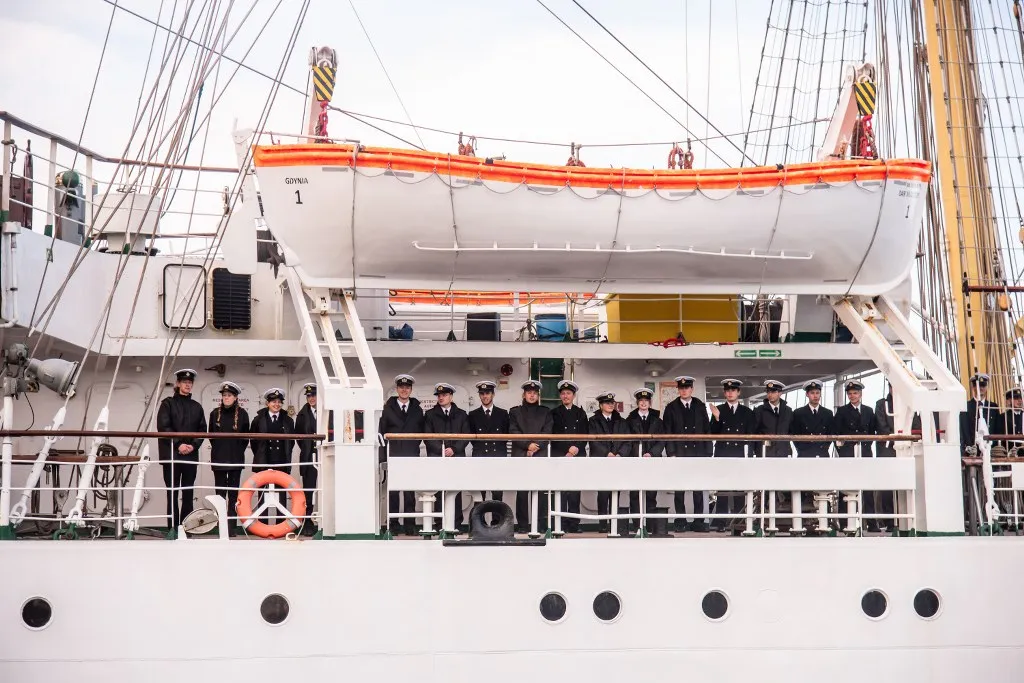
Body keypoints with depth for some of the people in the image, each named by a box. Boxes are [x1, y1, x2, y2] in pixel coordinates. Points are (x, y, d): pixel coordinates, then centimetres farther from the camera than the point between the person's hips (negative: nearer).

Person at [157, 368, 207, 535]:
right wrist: (179, 445, -15)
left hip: (191, 455, 4)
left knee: (188, 493, 4)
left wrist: (193, 445, -8)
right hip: (171, 454, -3)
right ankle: (173, 528, -2)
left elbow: (202, 429, 10)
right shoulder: (168, 403, 3)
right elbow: (163, 427, -7)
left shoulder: (196, 407, 14)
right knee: (172, 493, -3)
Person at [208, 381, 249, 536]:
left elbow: (245, 437, 5)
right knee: (220, 492, 2)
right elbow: (211, 436, 12)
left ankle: (232, 526, 3)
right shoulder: (215, 413, 4)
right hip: (218, 459, 1)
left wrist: (238, 451, 3)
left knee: (233, 493, 2)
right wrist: (218, 449, 8)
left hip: (236, 459, -1)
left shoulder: (242, 414, -1)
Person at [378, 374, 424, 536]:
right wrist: (383, 455, -2)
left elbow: (421, 432, 15)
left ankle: (409, 525, -1)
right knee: (392, 491, -3)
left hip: (411, 457, 1)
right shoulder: (388, 409, 9)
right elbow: (381, 432, 6)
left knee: (410, 492, -3)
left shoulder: (417, 410, 13)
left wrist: (414, 447, 2)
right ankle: (393, 525, 1)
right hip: (393, 455, -1)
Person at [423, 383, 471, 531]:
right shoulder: (430, 415, 12)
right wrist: (441, 450, -9)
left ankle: (456, 523, 0)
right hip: (436, 458, 0)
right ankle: (441, 524, -5)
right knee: (438, 492, -5)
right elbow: (428, 437, 4)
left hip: (457, 457, 1)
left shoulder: (461, 415, 14)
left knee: (456, 492, -2)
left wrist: (453, 449, -8)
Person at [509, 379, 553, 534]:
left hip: (540, 455, 0)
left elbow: (547, 433, 5)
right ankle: (522, 525, 0)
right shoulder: (515, 412, 14)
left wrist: (536, 446, -9)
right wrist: (527, 445, -10)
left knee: (541, 492, -5)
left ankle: (541, 524, -2)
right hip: (520, 456, 0)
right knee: (522, 492, -4)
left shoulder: (545, 412, 16)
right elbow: (513, 432, 2)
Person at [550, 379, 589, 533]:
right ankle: (562, 525, -6)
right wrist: (567, 452, -5)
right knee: (561, 492, -6)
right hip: (560, 456, -2)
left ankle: (574, 526, 2)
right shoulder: (554, 413, 8)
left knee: (575, 493, 0)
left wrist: (576, 448, -8)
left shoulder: (580, 413, 15)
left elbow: (585, 435, 9)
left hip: (578, 457, 2)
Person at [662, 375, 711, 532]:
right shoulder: (671, 408, 5)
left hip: (698, 453, 1)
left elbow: (707, 430, 8)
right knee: (679, 489, 0)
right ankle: (680, 521, 6)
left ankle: (698, 521, 5)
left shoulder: (700, 406, 9)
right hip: (679, 453, -1)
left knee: (699, 488, 1)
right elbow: (668, 432, 2)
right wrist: (671, 453, -7)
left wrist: (708, 453, 2)